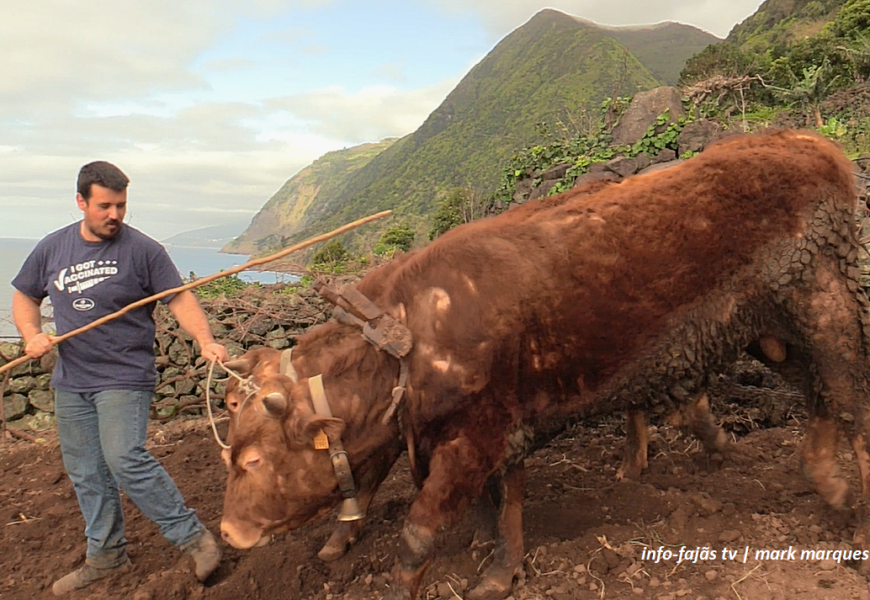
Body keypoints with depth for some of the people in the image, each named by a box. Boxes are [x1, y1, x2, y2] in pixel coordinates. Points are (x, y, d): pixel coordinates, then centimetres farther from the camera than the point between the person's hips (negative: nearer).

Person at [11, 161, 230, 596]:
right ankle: (105, 556, 29)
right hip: (70, 383, 6)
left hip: (125, 379, -6)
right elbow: (24, 297, 17)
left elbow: (180, 299, -10)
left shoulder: (142, 250, -8)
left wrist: (205, 340, -26)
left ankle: (194, 539, -3)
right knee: (85, 473, 13)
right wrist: (32, 335, -3)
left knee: (125, 459, -16)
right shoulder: (52, 249, 6)